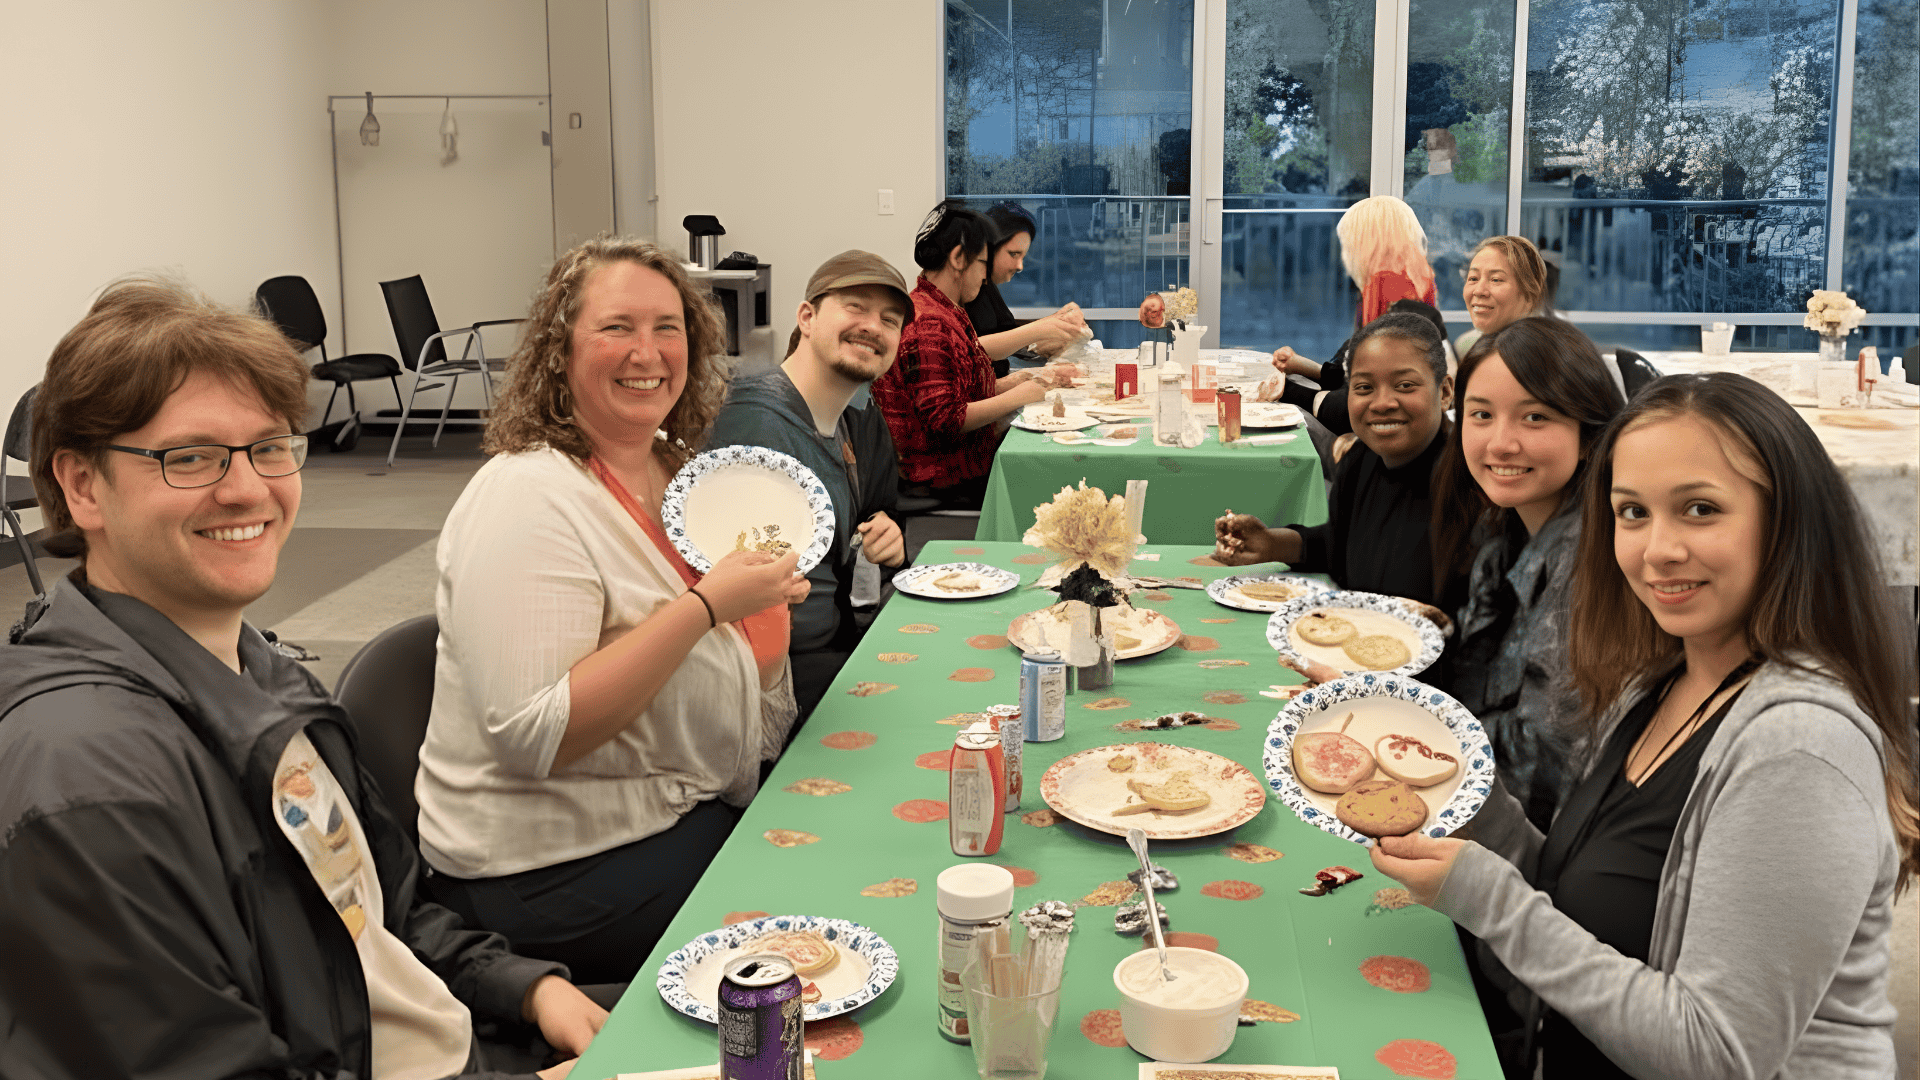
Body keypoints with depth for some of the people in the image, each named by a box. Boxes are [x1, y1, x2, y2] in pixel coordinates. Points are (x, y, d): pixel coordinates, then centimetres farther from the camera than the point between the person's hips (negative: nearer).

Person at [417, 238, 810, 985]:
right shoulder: (526, 497, -18)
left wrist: (768, 596, -3)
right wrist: (706, 605, -27)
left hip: (698, 806, 8)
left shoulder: (675, 469, 9)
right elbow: (533, 735, -27)